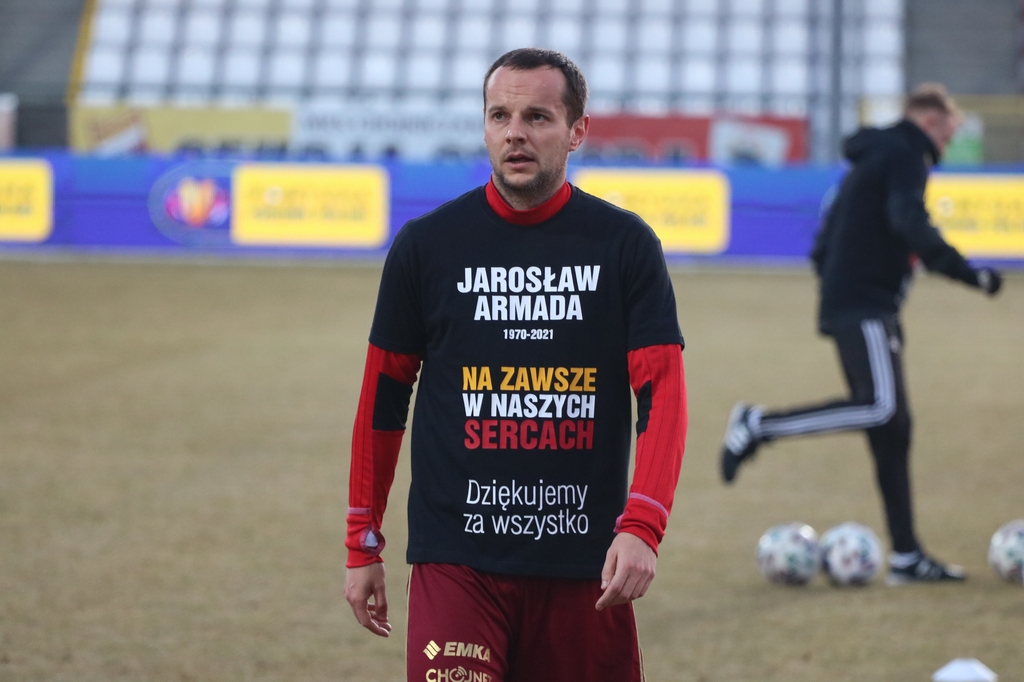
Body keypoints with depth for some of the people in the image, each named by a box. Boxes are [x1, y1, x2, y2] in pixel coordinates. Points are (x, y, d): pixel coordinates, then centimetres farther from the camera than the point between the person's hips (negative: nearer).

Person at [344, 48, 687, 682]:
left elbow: (662, 392, -5)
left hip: (585, 563, 1)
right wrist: (363, 543, 8)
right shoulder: (426, 243, 3)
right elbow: (384, 397, 9)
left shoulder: (625, 244, 1)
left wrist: (642, 525, -19)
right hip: (456, 559, -1)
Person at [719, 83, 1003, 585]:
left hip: (856, 306, 10)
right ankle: (758, 426, -15)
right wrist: (968, 274, -27)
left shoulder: (874, 158, 25)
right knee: (881, 407, -21)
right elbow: (909, 222, -25)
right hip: (863, 306, -10)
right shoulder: (905, 156, -5)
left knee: (892, 431, 7)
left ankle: (906, 558, 5)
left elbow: (823, 249, 26)